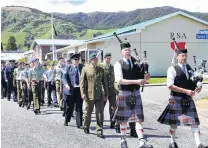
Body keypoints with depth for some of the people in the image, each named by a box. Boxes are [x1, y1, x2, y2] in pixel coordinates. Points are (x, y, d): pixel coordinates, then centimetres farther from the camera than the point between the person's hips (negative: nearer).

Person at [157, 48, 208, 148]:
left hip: (188, 99, 5)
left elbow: (192, 82, 19)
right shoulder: (172, 69, -11)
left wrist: (197, 87, -5)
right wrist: (186, 91, -22)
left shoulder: (189, 68, 8)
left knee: (194, 120, -1)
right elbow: (170, 86, -18)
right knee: (174, 121, 8)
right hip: (176, 99, -5)